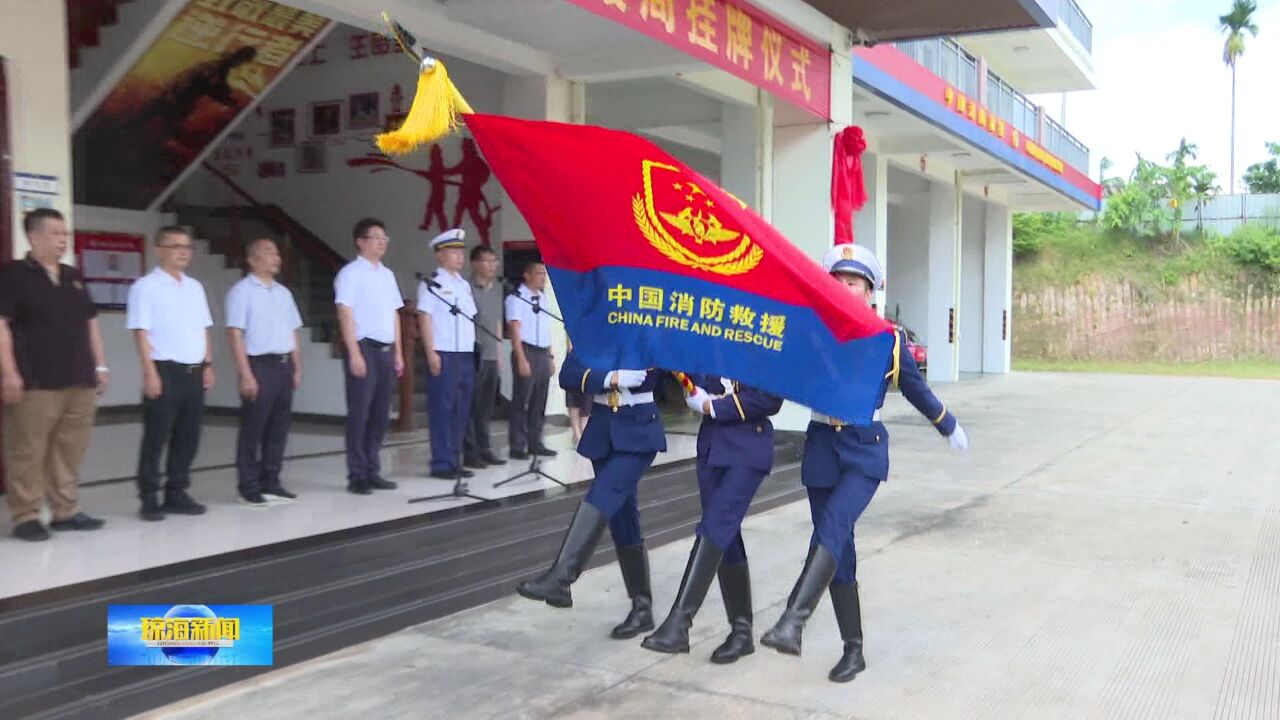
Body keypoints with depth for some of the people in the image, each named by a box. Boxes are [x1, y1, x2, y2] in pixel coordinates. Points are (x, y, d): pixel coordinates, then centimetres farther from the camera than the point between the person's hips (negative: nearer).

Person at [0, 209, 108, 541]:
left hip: (79, 381, 6)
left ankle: (65, 511, 16)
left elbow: (90, 323, 22)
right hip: (35, 382, -6)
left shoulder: (73, 277, 18)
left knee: (70, 450, 8)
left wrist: (99, 366, 17)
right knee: (28, 452, -3)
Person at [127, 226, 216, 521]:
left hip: (194, 371, 6)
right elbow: (141, 332, -10)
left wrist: (208, 365, 11)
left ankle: (176, 494, 19)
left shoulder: (195, 287, 15)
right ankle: (149, 499, 7)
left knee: (188, 438, 9)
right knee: (156, 438, -1)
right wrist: (150, 373, -17)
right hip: (165, 371, -6)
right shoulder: (146, 286, -5)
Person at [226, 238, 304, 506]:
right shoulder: (241, 291, -5)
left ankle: (270, 483, 18)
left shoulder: (283, 293, 16)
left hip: (284, 365, 7)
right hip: (259, 365, -7)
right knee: (253, 429, -1)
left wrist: (297, 368, 12)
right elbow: (235, 334, -11)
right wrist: (246, 375, -17)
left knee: (279, 428, 9)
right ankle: (248, 486, 8)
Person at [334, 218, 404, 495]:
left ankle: (372, 471, 17)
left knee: (380, 414, 9)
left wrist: (398, 353, 13)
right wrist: (354, 354, -17)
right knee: (359, 414, -3)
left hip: (386, 350, 7)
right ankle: (357, 475, 4)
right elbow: (345, 314, -11)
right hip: (364, 348, -7)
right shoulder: (351, 273, -5)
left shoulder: (387, 274, 16)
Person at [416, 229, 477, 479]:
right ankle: (441, 464, 0)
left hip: (467, 355, 7)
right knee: (442, 409, -4)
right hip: (444, 355, -7)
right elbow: (424, 319, -9)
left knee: (461, 411, 7)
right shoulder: (431, 284, -4)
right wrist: (431, 353, -16)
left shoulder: (465, 285, 18)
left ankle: (454, 461, 14)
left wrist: (473, 350, 14)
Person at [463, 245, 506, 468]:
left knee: (486, 406, 11)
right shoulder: (467, 288, -9)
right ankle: (470, 452, 4)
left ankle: (484, 449, 18)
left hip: (492, 355, 7)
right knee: (471, 406, -1)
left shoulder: (497, 288, 15)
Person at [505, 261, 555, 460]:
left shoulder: (543, 298, 15)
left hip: (543, 354, 7)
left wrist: (551, 356, 14)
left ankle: (535, 443, 18)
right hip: (527, 352, -7)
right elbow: (514, 330, -12)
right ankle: (517, 446, 2)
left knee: (539, 402, 10)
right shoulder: (516, 298, -7)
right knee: (521, 401, -3)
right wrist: (521, 359, -18)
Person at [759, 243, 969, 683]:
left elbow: (916, 390, 14)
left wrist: (950, 427, 25)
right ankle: (854, 650, 18)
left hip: (866, 449, -2)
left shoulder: (888, 338, 0)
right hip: (822, 446, 3)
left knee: (833, 526, -27)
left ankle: (792, 622, -38)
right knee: (839, 548, 6)